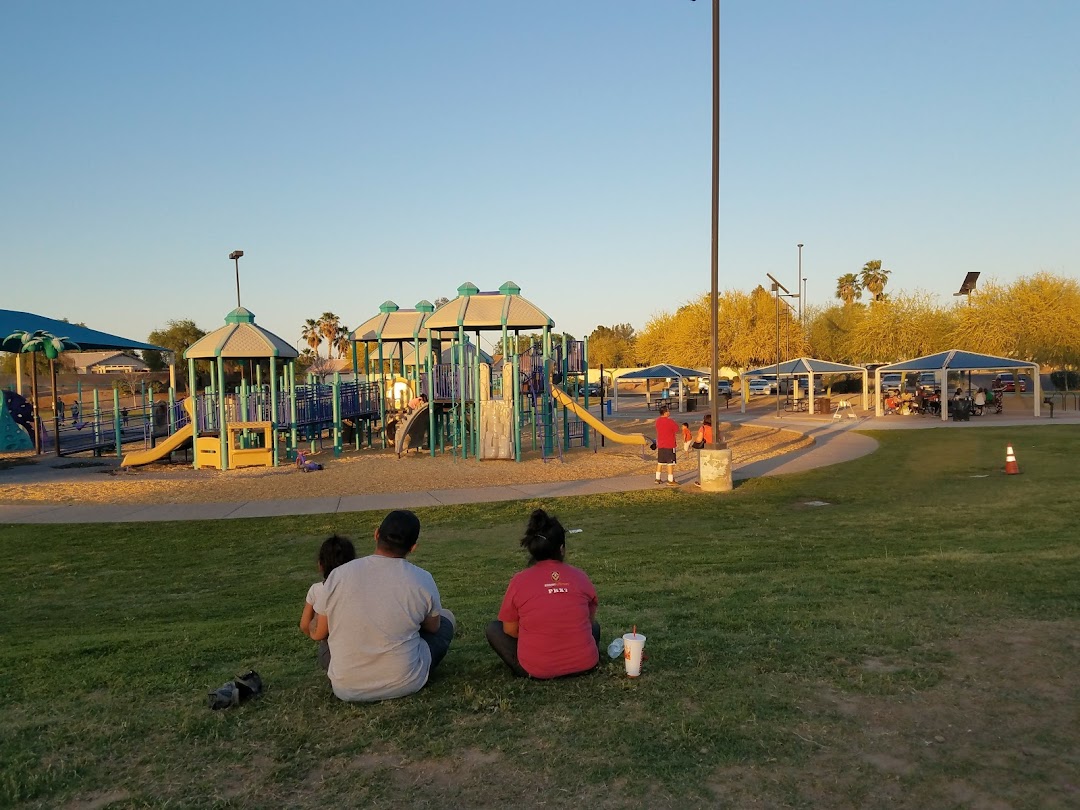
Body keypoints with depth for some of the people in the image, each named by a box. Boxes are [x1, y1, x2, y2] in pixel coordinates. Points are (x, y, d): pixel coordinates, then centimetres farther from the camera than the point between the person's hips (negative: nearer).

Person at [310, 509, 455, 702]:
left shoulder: (339, 574, -12)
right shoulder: (422, 580, -13)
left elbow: (317, 633, 0)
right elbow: (433, 627, 6)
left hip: (346, 689, 2)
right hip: (404, 685, -2)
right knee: (446, 617, 19)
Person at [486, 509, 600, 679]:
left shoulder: (519, 581, -8)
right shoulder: (581, 577, -2)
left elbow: (510, 631, 0)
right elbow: (590, 619, 11)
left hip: (535, 669, -3)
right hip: (584, 664, 3)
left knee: (494, 629, 19)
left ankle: (525, 669, 4)